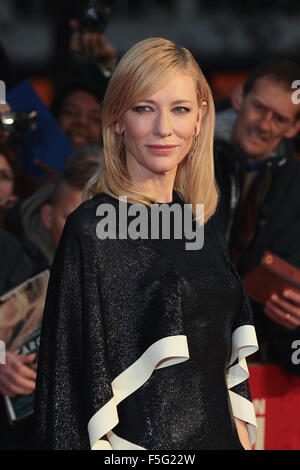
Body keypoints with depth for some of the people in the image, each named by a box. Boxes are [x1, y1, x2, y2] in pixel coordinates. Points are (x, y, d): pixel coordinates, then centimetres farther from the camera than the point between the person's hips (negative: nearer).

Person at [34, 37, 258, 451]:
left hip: (218, 433, 6)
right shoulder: (92, 228, -13)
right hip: (143, 441, -6)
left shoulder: (200, 219, 7)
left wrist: (243, 439, 7)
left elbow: (227, 354, 12)